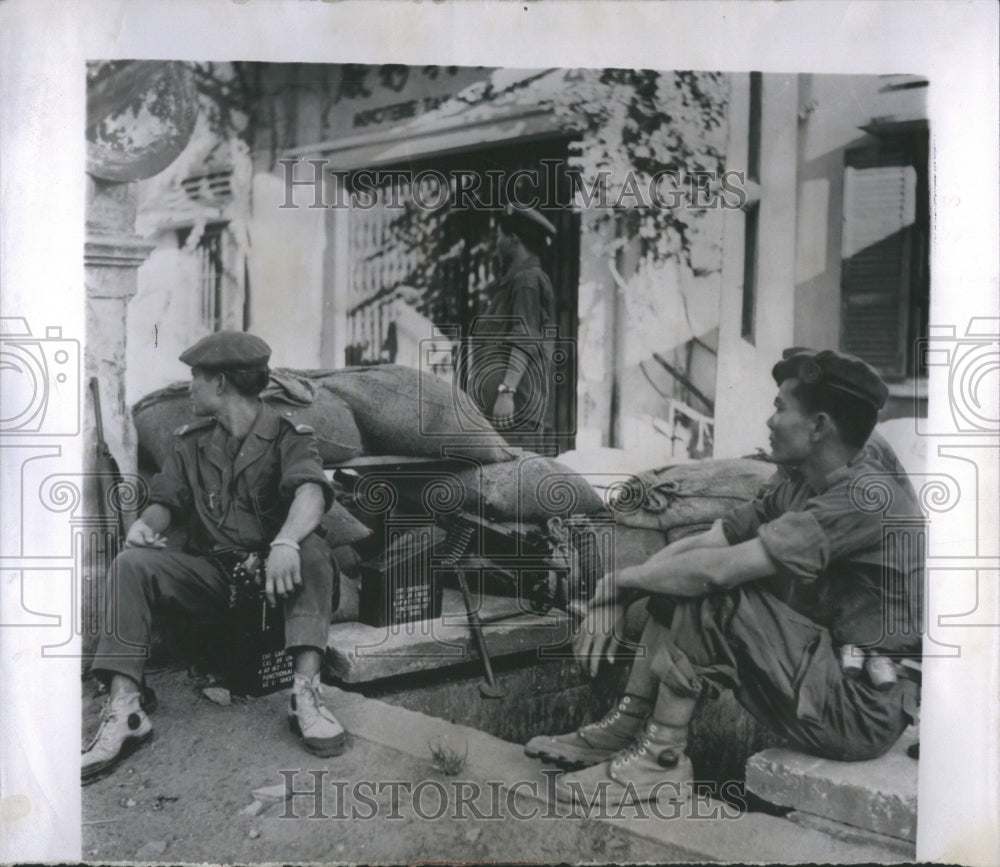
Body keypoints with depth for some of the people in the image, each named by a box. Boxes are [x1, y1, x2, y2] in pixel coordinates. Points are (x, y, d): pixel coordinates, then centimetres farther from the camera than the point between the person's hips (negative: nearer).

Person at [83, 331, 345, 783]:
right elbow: (166, 500, 13)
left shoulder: (289, 437, -3)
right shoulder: (191, 442, 14)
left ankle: (307, 691, -40)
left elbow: (311, 492, -23)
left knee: (311, 549, -34)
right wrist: (147, 522, -14)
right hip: (209, 573, 4)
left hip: (272, 572, -3)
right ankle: (124, 711, -29)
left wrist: (285, 542, -45)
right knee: (131, 563, -21)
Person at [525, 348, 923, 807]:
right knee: (680, 582, 4)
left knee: (705, 590, -21)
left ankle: (663, 760, -8)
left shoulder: (868, 495, -23)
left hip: (861, 709, -9)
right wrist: (612, 595, -10)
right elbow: (703, 543, 2)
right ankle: (624, 729, 7)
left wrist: (619, 578, -15)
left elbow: (718, 568, -29)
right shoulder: (796, 484, 6)